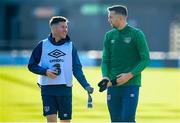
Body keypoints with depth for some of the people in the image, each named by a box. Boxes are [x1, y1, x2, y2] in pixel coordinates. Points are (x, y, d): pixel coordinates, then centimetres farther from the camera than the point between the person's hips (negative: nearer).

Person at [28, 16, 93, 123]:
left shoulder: (70, 46, 5)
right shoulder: (43, 45, 3)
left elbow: (77, 69, 5)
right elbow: (32, 65, 6)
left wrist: (86, 86, -6)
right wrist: (45, 71, -11)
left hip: (65, 89, 1)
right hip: (47, 89, -1)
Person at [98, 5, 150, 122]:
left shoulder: (136, 34, -4)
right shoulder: (109, 35, 10)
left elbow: (145, 59, -5)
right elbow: (105, 60, 10)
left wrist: (129, 75, -15)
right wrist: (105, 77, -8)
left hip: (131, 85, -5)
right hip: (113, 85, 5)